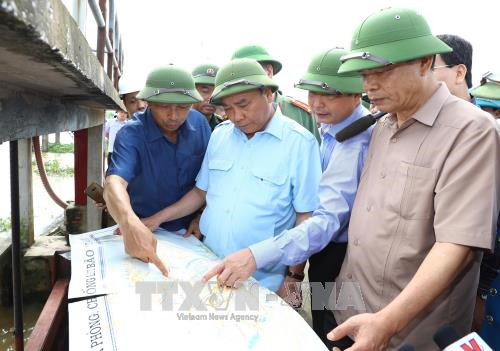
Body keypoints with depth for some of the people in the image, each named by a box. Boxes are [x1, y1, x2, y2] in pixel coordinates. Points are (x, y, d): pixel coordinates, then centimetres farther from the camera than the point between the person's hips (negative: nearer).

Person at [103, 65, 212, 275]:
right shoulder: (131, 134, -21)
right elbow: (115, 182, -38)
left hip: (188, 231, 3)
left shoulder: (199, 123, -10)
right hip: (147, 232, -3)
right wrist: (129, 223, -56)